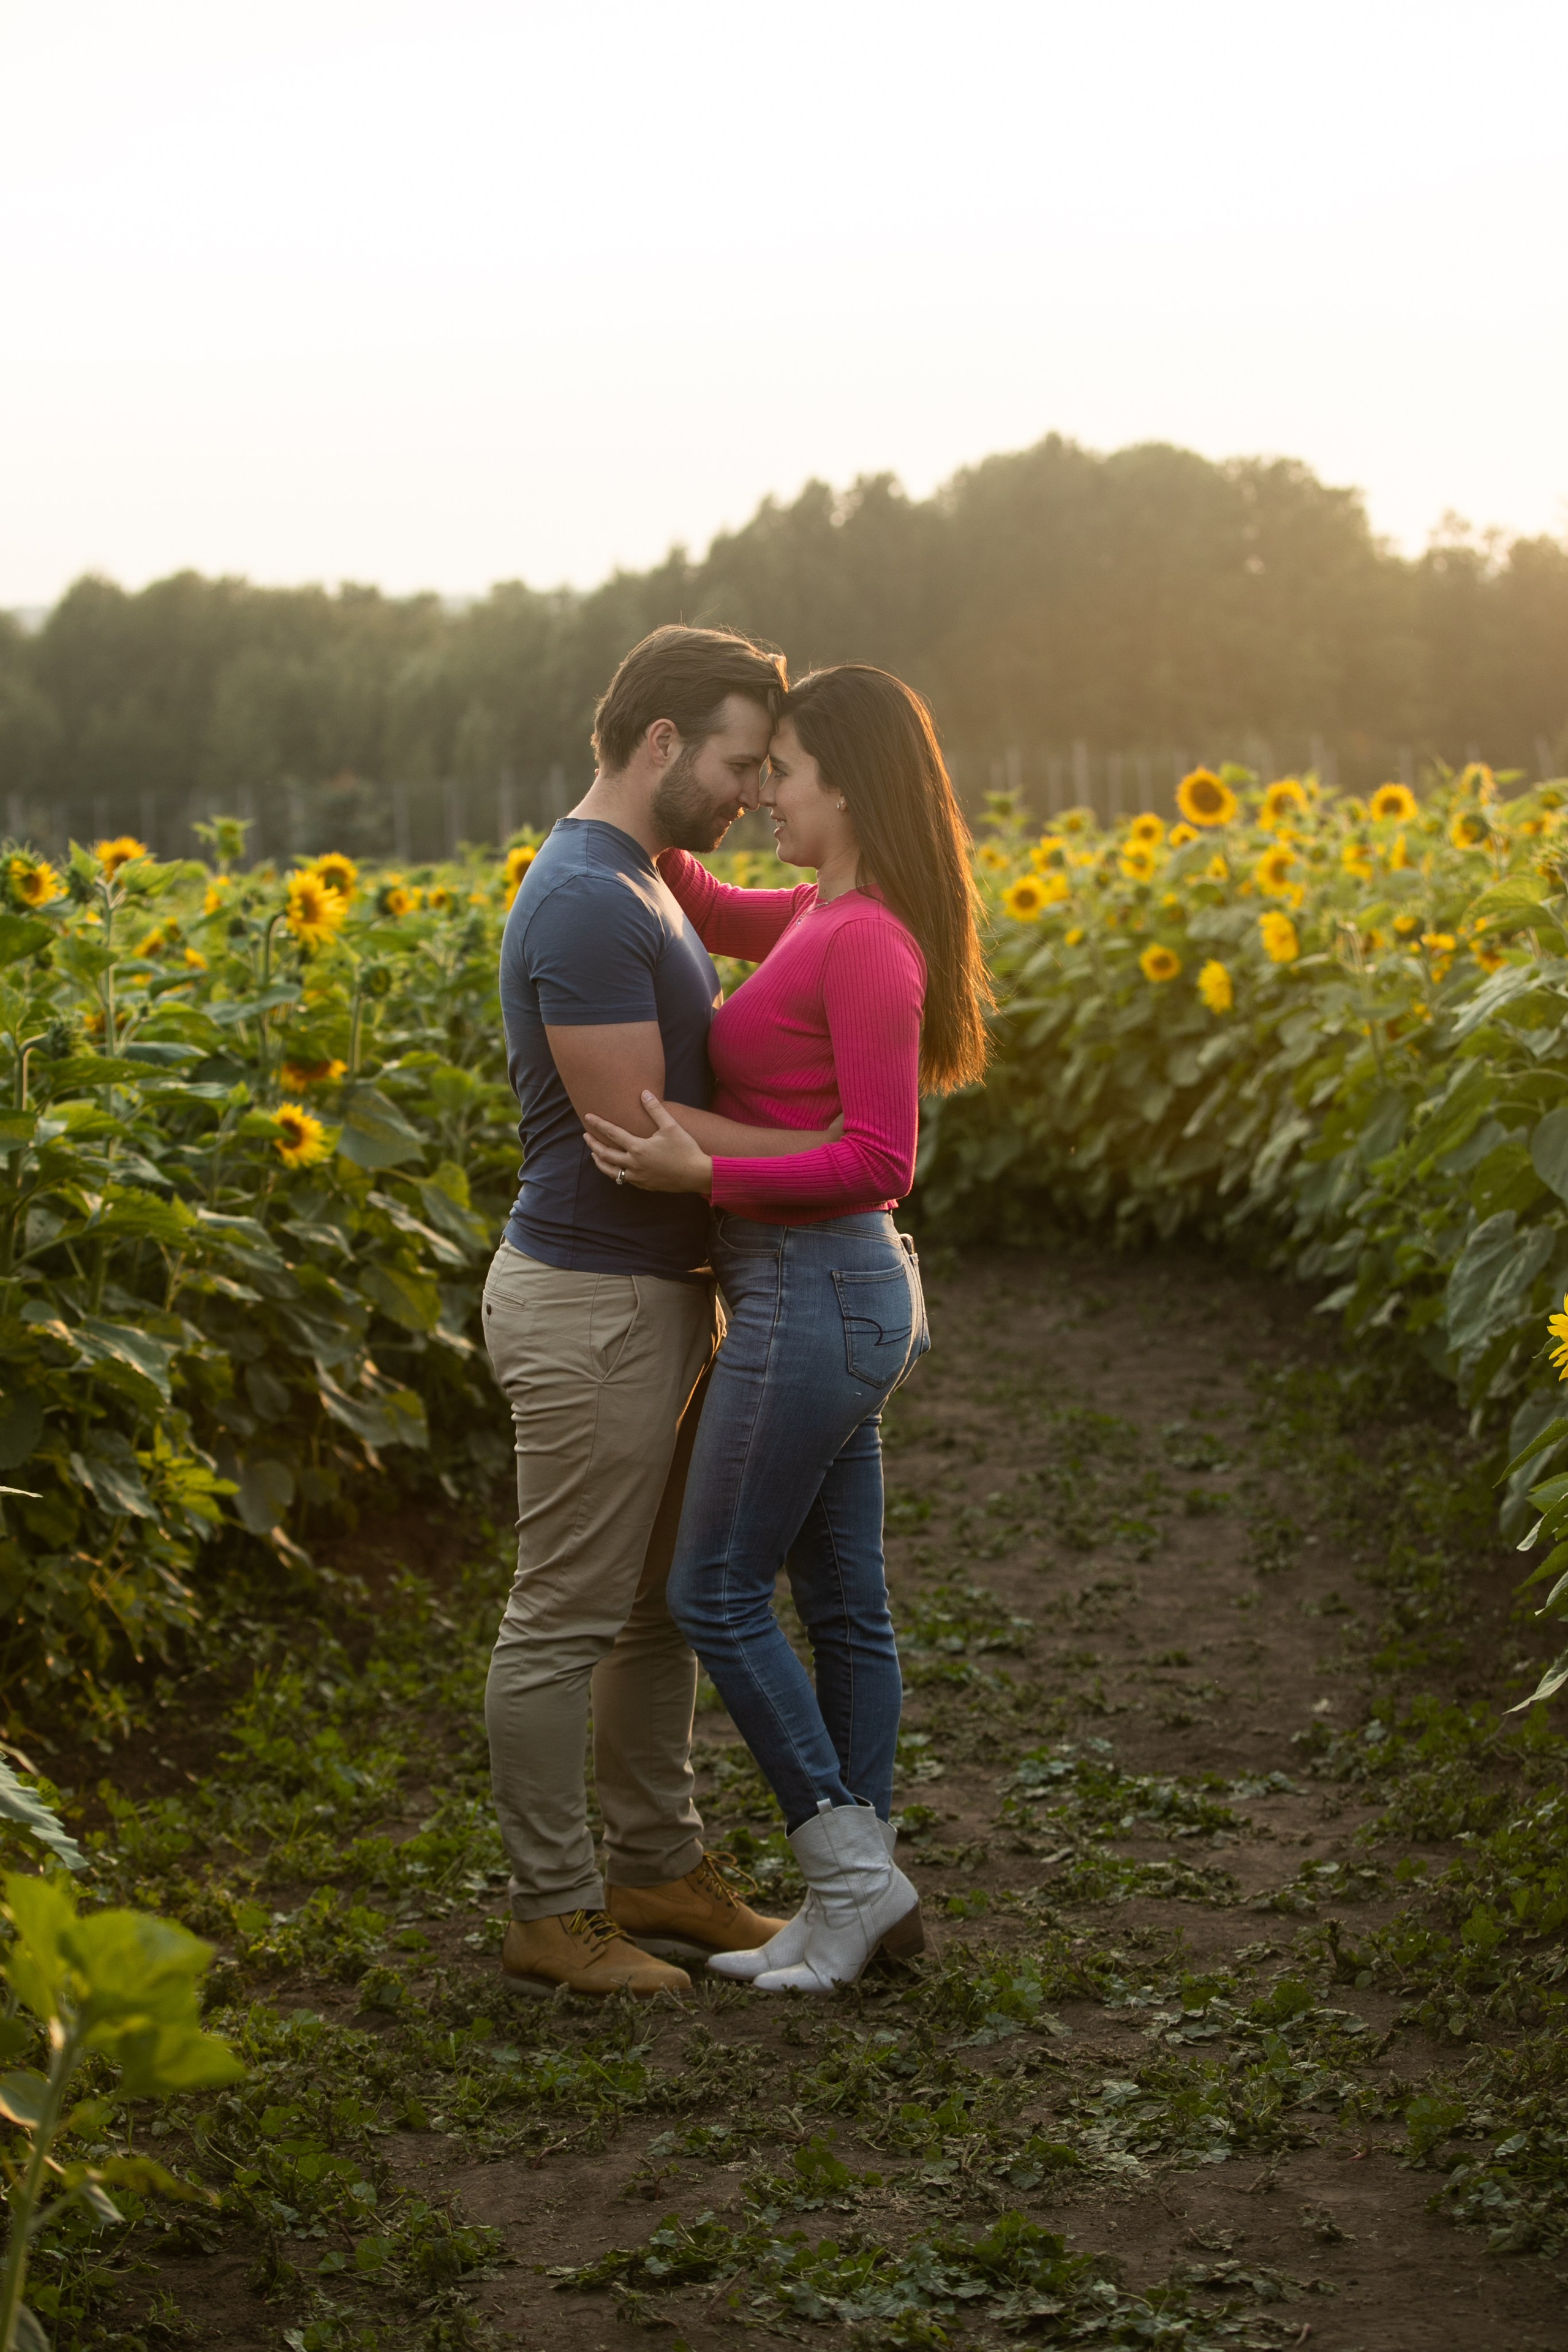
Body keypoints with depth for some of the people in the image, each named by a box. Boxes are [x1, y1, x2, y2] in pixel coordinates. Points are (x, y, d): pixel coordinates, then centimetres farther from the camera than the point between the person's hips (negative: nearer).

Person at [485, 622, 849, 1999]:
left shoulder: (639, 890, 13)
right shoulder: (583, 904, -21)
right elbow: (633, 1127, -23)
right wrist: (829, 1151, -16)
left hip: (661, 1299, 11)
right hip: (591, 1311, -11)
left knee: (664, 1605, 17)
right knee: (568, 1622, 1)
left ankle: (659, 1872, 29)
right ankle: (552, 1914, 12)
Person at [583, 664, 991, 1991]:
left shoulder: (867, 944, -18)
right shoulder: (828, 916, 11)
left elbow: (880, 1160, -22)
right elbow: (702, 912, 28)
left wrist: (705, 1176, -24)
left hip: (814, 1295, -10)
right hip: (832, 1293, 10)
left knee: (717, 1594, -1)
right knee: (839, 1601, 12)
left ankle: (853, 1869, 6)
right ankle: (859, 1896, 18)